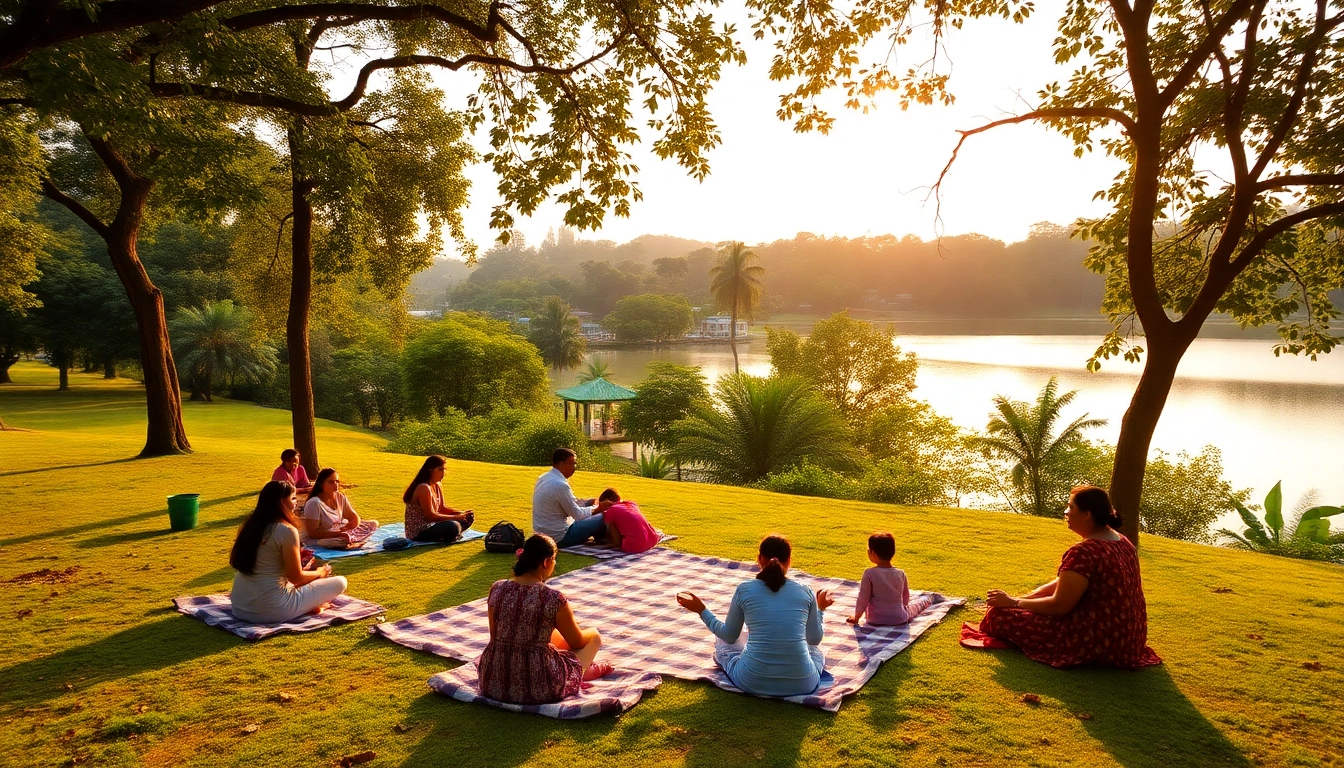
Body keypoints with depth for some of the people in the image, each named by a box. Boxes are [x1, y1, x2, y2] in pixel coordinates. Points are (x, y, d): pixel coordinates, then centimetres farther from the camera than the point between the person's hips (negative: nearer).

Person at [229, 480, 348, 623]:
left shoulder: (249, 525, 8)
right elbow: (296, 577, -10)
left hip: (239, 608, 7)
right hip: (271, 610, -7)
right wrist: (319, 573, 10)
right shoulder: (286, 530, -14)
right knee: (340, 582, 1)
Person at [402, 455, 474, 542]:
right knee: (453, 526, -34)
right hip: (418, 532, -9)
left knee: (468, 518, 7)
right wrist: (456, 517, -18)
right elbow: (430, 516, -21)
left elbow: (442, 508, 12)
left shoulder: (438, 485, 7)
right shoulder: (423, 488, -22)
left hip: (430, 524, 10)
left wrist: (462, 513, -4)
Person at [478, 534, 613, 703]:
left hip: (495, 681, 6)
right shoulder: (554, 599, -17)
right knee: (594, 636, 17)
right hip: (538, 686, -5)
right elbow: (578, 642, 0)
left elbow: (496, 637, 11)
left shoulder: (496, 589, -5)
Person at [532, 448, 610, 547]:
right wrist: (596, 507, 0)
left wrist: (591, 502, 7)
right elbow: (578, 515, -16)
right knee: (603, 518, -4)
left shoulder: (543, 478, 4)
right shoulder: (560, 485, -25)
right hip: (560, 538, -10)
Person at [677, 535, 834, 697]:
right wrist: (820, 609, 33)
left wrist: (702, 611, 23)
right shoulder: (805, 592, 1)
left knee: (722, 645, 30)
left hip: (753, 682, -1)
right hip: (801, 684, 1)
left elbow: (729, 636, 10)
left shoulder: (745, 590, -2)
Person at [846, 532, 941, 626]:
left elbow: (863, 600, -13)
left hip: (875, 621, -2)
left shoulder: (869, 573, -18)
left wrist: (856, 617, 2)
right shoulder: (900, 573, -7)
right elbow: (905, 600, 7)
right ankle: (929, 598, 59)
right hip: (900, 620, 2)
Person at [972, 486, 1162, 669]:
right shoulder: (1123, 543, 7)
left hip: (1097, 642, -9)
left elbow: (1059, 605, -20)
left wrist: (1014, 602, -8)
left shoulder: (1084, 552, -25)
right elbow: (1067, 582, 13)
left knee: (1000, 614, -10)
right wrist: (1027, 596, 9)